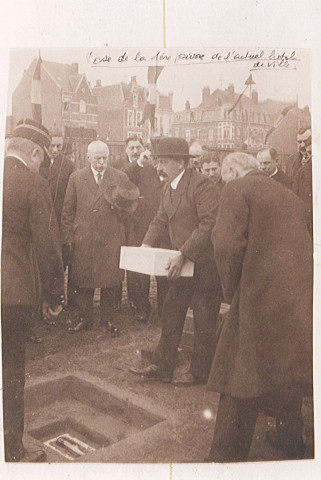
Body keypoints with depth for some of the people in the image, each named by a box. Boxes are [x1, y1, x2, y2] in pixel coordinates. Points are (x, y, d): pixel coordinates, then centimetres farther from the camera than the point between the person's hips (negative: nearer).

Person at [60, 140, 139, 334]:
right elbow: (68, 211, 6)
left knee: (111, 281, 5)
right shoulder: (76, 178, 6)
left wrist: (121, 206, -16)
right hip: (83, 240, 1)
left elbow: (129, 207, 8)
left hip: (111, 240, 0)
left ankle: (108, 318, 23)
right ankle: (85, 319, 24)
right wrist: (67, 239, 2)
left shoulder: (121, 178, 5)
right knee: (83, 281, 7)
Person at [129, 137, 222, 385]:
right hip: (181, 263, 9)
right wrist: (146, 244, -1)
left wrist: (183, 255, -27)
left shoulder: (202, 186, -17)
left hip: (204, 262, -8)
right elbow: (160, 220, 14)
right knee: (171, 314, 13)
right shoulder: (168, 187, 10)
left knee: (204, 320, 4)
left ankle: (200, 373, 19)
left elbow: (208, 225, -23)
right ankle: (162, 368, 24)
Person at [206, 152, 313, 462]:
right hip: (299, 297, 8)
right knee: (288, 372, 23)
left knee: (240, 381, 2)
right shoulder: (289, 196, 19)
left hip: (260, 297, -7)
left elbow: (228, 245, -16)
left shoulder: (237, 189, -2)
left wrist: (231, 291, -3)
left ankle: (226, 458, 11)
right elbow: (301, 242, 19)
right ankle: (290, 441, 40)